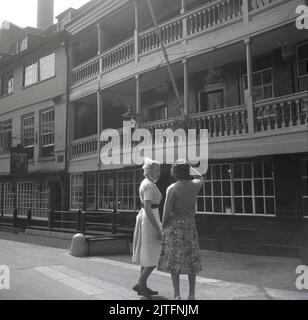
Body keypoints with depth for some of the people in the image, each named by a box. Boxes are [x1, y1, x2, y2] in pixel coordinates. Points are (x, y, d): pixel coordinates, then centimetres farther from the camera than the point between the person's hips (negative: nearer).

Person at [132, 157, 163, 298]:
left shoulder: (145, 183, 13)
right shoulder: (149, 185, -18)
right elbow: (148, 209, -24)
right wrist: (157, 229, -23)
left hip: (144, 217, 10)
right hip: (150, 219, -10)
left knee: (147, 255, 13)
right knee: (154, 256, -2)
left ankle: (143, 287, 20)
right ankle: (140, 284, 1)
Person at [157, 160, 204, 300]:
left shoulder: (172, 189, -14)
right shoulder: (194, 185, -1)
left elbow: (166, 212, -13)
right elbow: (201, 179, 26)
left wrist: (163, 229, -1)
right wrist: (189, 166, 22)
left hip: (174, 226, -4)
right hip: (190, 226, 4)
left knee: (174, 262, 2)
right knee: (191, 261, 12)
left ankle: (177, 296, 2)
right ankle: (191, 295, 14)